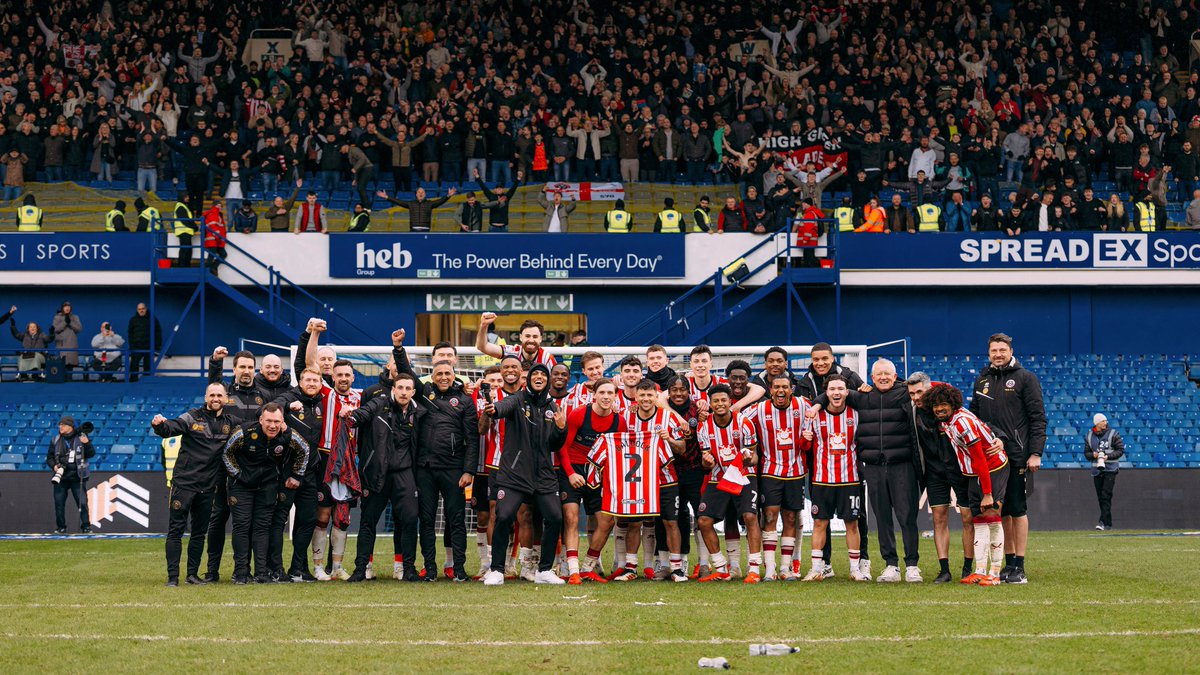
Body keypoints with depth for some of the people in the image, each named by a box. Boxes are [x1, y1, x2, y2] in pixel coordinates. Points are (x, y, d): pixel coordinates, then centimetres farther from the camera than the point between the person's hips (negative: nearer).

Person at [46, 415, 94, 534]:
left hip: (77, 477, -3)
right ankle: (61, 527, 14)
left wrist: (87, 444, -21)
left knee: (82, 502, -5)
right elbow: (49, 457, 14)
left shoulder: (81, 437, 1)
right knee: (59, 503, 4)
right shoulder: (55, 440, 9)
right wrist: (54, 466, -6)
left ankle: (86, 526, 3)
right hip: (60, 477, 3)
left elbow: (91, 454, -2)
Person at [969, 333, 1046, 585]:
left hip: (1016, 455, -5)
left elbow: (1038, 418, -4)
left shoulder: (1025, 379, -1)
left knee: (1017, 510, -5)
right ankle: (1009, 564, 12)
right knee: (1000, 511, 7)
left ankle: (1019, 567, -3)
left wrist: (1035, 453, -12)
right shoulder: (982, 380, 15)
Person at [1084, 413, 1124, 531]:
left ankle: (1103, 522, -20)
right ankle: (1108, 523, 14)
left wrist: (1108, 456, -16)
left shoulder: (1112, 434, -2)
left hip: (1110, 469, -4)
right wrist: (1093, 455, -10)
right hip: (1096, 469, 4)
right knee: (1100, 497, 6)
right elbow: (1086, 453, 12)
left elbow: (1120, 450, -3)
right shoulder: (1089, 436, 8)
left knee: (1106, 496, -15)